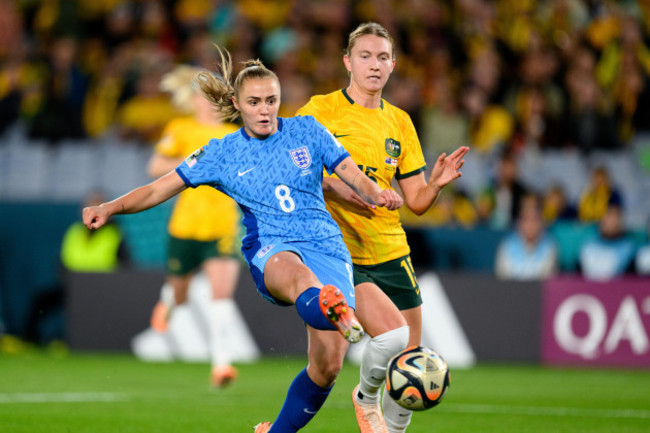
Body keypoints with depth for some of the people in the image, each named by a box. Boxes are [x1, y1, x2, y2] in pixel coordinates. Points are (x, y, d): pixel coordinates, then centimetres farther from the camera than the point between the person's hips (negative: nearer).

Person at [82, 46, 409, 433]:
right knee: (294, 270, -44)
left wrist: (376, 193, -14)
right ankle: (334, 313, -80)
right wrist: (110, 208, -3)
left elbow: (354, 176, 9)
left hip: (327, 250, 2)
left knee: (327, 366, -14)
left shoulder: (307, 131, 13)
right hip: (270, 252, -2)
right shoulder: (222, 153, 13)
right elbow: (159, 190, 12)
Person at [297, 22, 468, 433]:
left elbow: (416, 201, 12)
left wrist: (436, 182, -9)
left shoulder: (399, 122, 12)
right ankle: (368, 398, 7)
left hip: (391, 252, 5)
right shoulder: (321, 110, -2)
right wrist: (333, 186, -19)